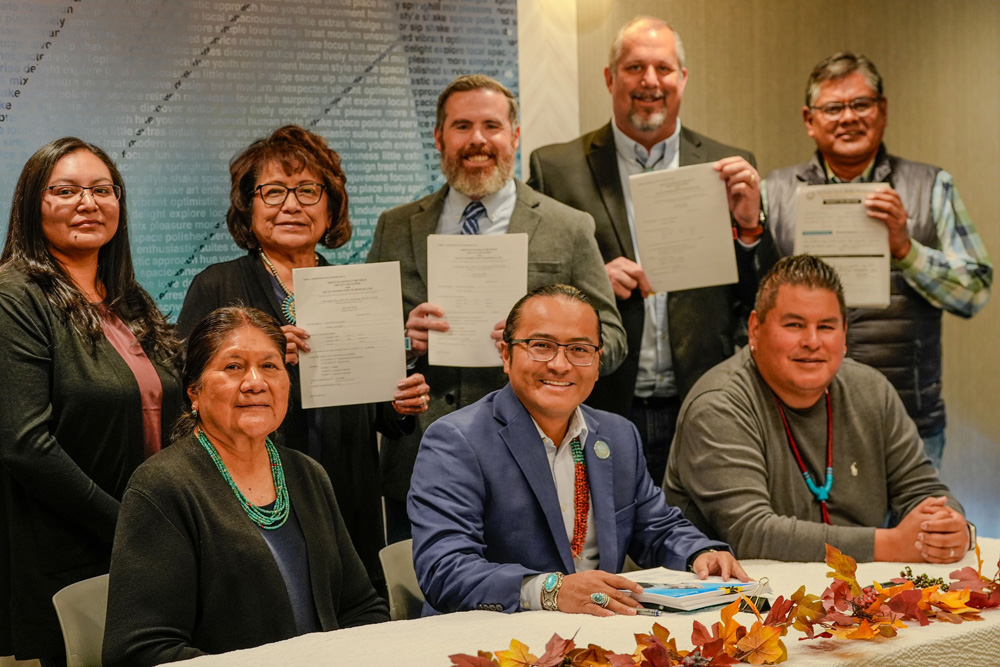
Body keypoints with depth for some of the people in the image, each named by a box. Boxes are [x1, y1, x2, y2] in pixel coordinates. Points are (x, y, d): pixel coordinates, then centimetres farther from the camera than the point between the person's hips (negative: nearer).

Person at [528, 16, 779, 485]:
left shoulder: (727, 168, 8)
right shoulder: (556, 169, 5)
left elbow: (760, 303, 8)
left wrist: (748, 225, -9)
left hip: (701, 412, 1)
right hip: (602, 412, -1)